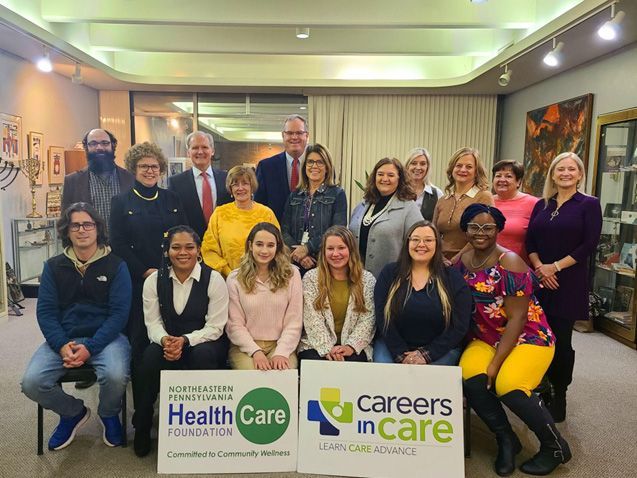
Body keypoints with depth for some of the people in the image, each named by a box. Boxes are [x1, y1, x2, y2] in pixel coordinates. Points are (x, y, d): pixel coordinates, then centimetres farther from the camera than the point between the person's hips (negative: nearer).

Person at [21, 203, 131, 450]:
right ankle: (73, 412, 13)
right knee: (31, 382, -20)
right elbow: (45, 311, 2)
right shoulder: (53, 266, 8)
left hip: (105, 336, -3)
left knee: (116, 376, -30)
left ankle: (109, 414, 8)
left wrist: (91, 347, -18)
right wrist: (62, 346, -15)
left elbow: (119, 312, -7)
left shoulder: (115, 265, -1)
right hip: (63, 338, 3)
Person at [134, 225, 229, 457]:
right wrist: (164, 340, -24)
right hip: (168, 341, 3)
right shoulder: (154, 280, 0)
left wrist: (185, 341, -26)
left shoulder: (213, 279, -11)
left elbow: (215, 326, -12)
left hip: (205, 342, -2)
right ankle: (142, 427, -8)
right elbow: (153, 322, -2)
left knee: (202, 354, -36)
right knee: (150, 356, -29)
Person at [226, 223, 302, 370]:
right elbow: (235, 324, 0)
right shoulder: (235, 279, 3)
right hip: (245, 346, 0)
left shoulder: (291, 274, 3)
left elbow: (294, 321, 0)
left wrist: (281, 352, -11)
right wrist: (255, 351, -12)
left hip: (280, 345, 0)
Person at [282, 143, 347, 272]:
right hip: (296, 262, 3)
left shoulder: (337, 194, 0)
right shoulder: (294, 195, 11)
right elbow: (285, 230, 5)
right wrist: (297, 253, -13)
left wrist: (307, 248, -16)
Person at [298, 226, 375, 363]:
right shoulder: (311, 278, 4)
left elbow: (367, 319, 0)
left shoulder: (367, 280, 6)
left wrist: (351, 346, -13)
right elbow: (312, 320, -4)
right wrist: (327, 349, -15)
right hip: (316, 345, 0)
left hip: (354, 347, 0)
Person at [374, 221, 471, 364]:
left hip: (440, 350, 0)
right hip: (393, 346, 1)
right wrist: (401, 355, -13)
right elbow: (382, 318, -3)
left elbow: (460, 326, -3)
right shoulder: (389, 273, 4)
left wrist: (427, 354, -13)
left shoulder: (453, 279, 2)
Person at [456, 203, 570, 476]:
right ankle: (507, 440, 3)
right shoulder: (463, 262, 1)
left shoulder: (510, 264, -16)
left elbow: (517, 318, -18)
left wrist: (496, 363, -19)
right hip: (485, 339, 5)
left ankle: (556, 447, 3)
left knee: (508, 387, -27)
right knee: (471, 379, -23)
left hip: (527, 338, -5)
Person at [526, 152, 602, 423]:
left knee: (561, 341, 1)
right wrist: (539, 267, -10)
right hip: (539, 281, 3)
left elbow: (589, 244, -8)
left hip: (568, 283, -3)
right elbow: (530, 241, 7)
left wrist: (555, 266, -13)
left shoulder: (589, 204, 1)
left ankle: (559, 396, 18)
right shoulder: (541, 205, 12)